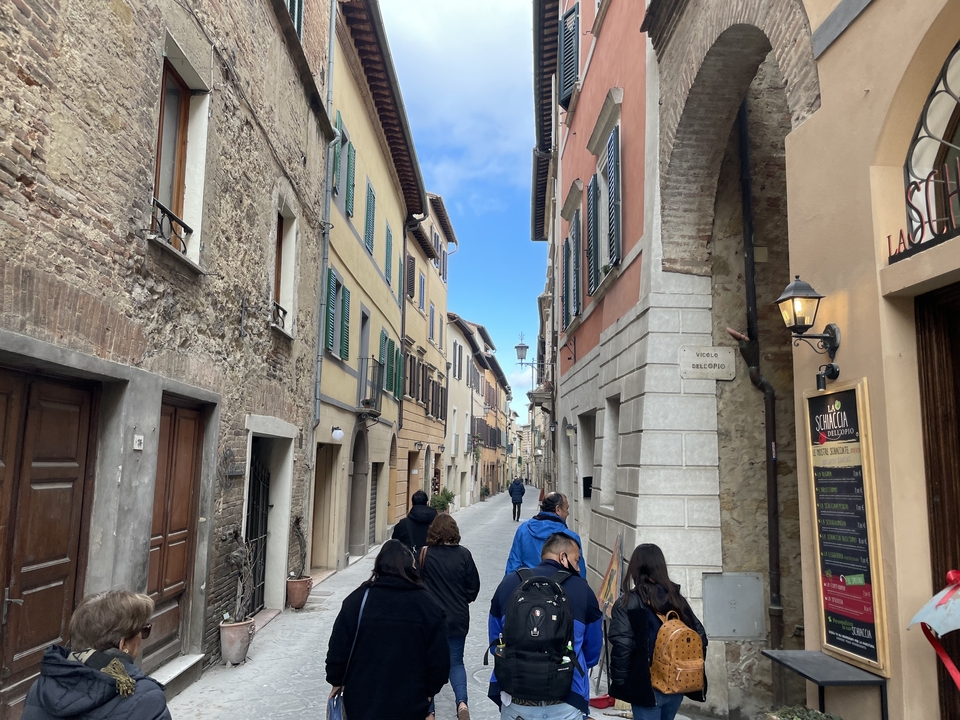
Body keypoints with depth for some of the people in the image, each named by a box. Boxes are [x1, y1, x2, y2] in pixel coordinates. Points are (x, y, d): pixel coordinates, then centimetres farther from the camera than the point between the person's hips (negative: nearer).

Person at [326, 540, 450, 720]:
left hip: (361, 701, 0)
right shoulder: (428, 605, -6)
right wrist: (429, 691, 11)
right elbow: (439, 658, -3)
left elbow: (338, 648, -3)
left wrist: (337, 681, 12)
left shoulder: (357, 599, -7)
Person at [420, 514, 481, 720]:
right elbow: (474, 586, -2)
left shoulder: (424, 554, -12)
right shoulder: (464, 554, -8)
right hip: (457, 618, 1)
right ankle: (462, 701, -4)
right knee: (456, 661, 15)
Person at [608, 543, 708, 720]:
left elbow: (621, 647, -18)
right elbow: (700, 637, 7)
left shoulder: (628, 602, -11)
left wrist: (618, 682, -8)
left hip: (647, 686, -5)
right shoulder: (677, 598, 5)